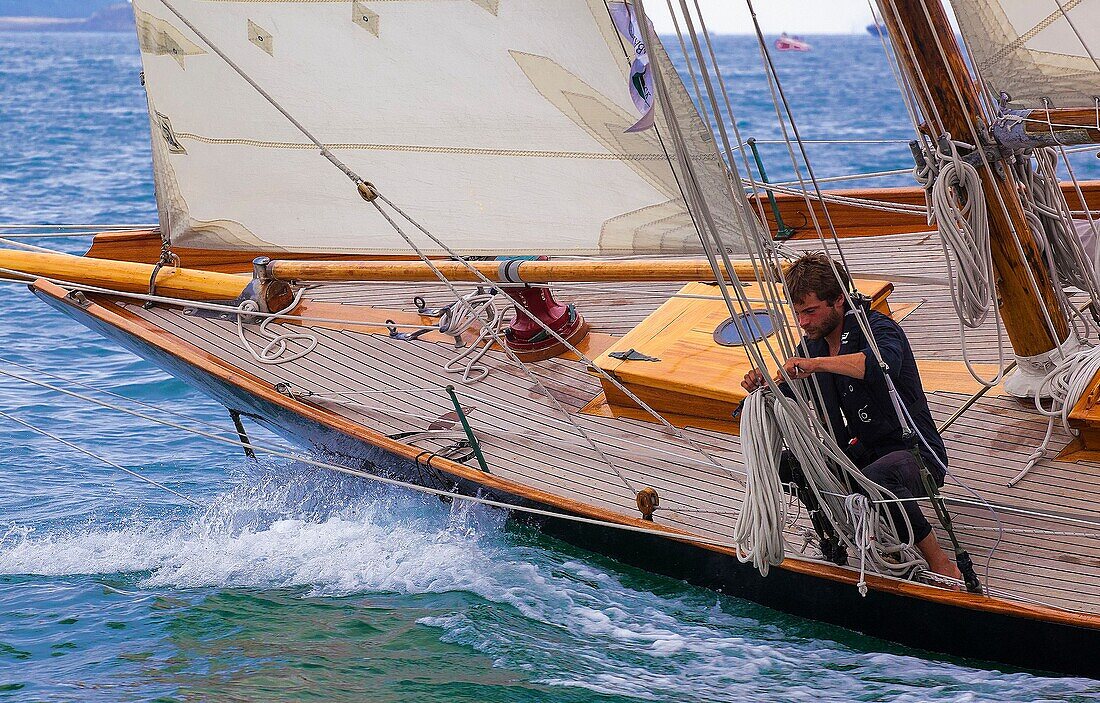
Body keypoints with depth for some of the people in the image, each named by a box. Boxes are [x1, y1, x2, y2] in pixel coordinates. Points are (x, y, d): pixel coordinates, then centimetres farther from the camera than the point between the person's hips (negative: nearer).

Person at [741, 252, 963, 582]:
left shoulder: (876, 327, -15)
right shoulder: (812, 344, 7)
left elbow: (885, 363, -40)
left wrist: (818, 364, -47)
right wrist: (764, 386, -8)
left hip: (915, 453, -7)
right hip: (860, 453, 7)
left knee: (873, 480, -39)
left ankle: (940, 561, -21)